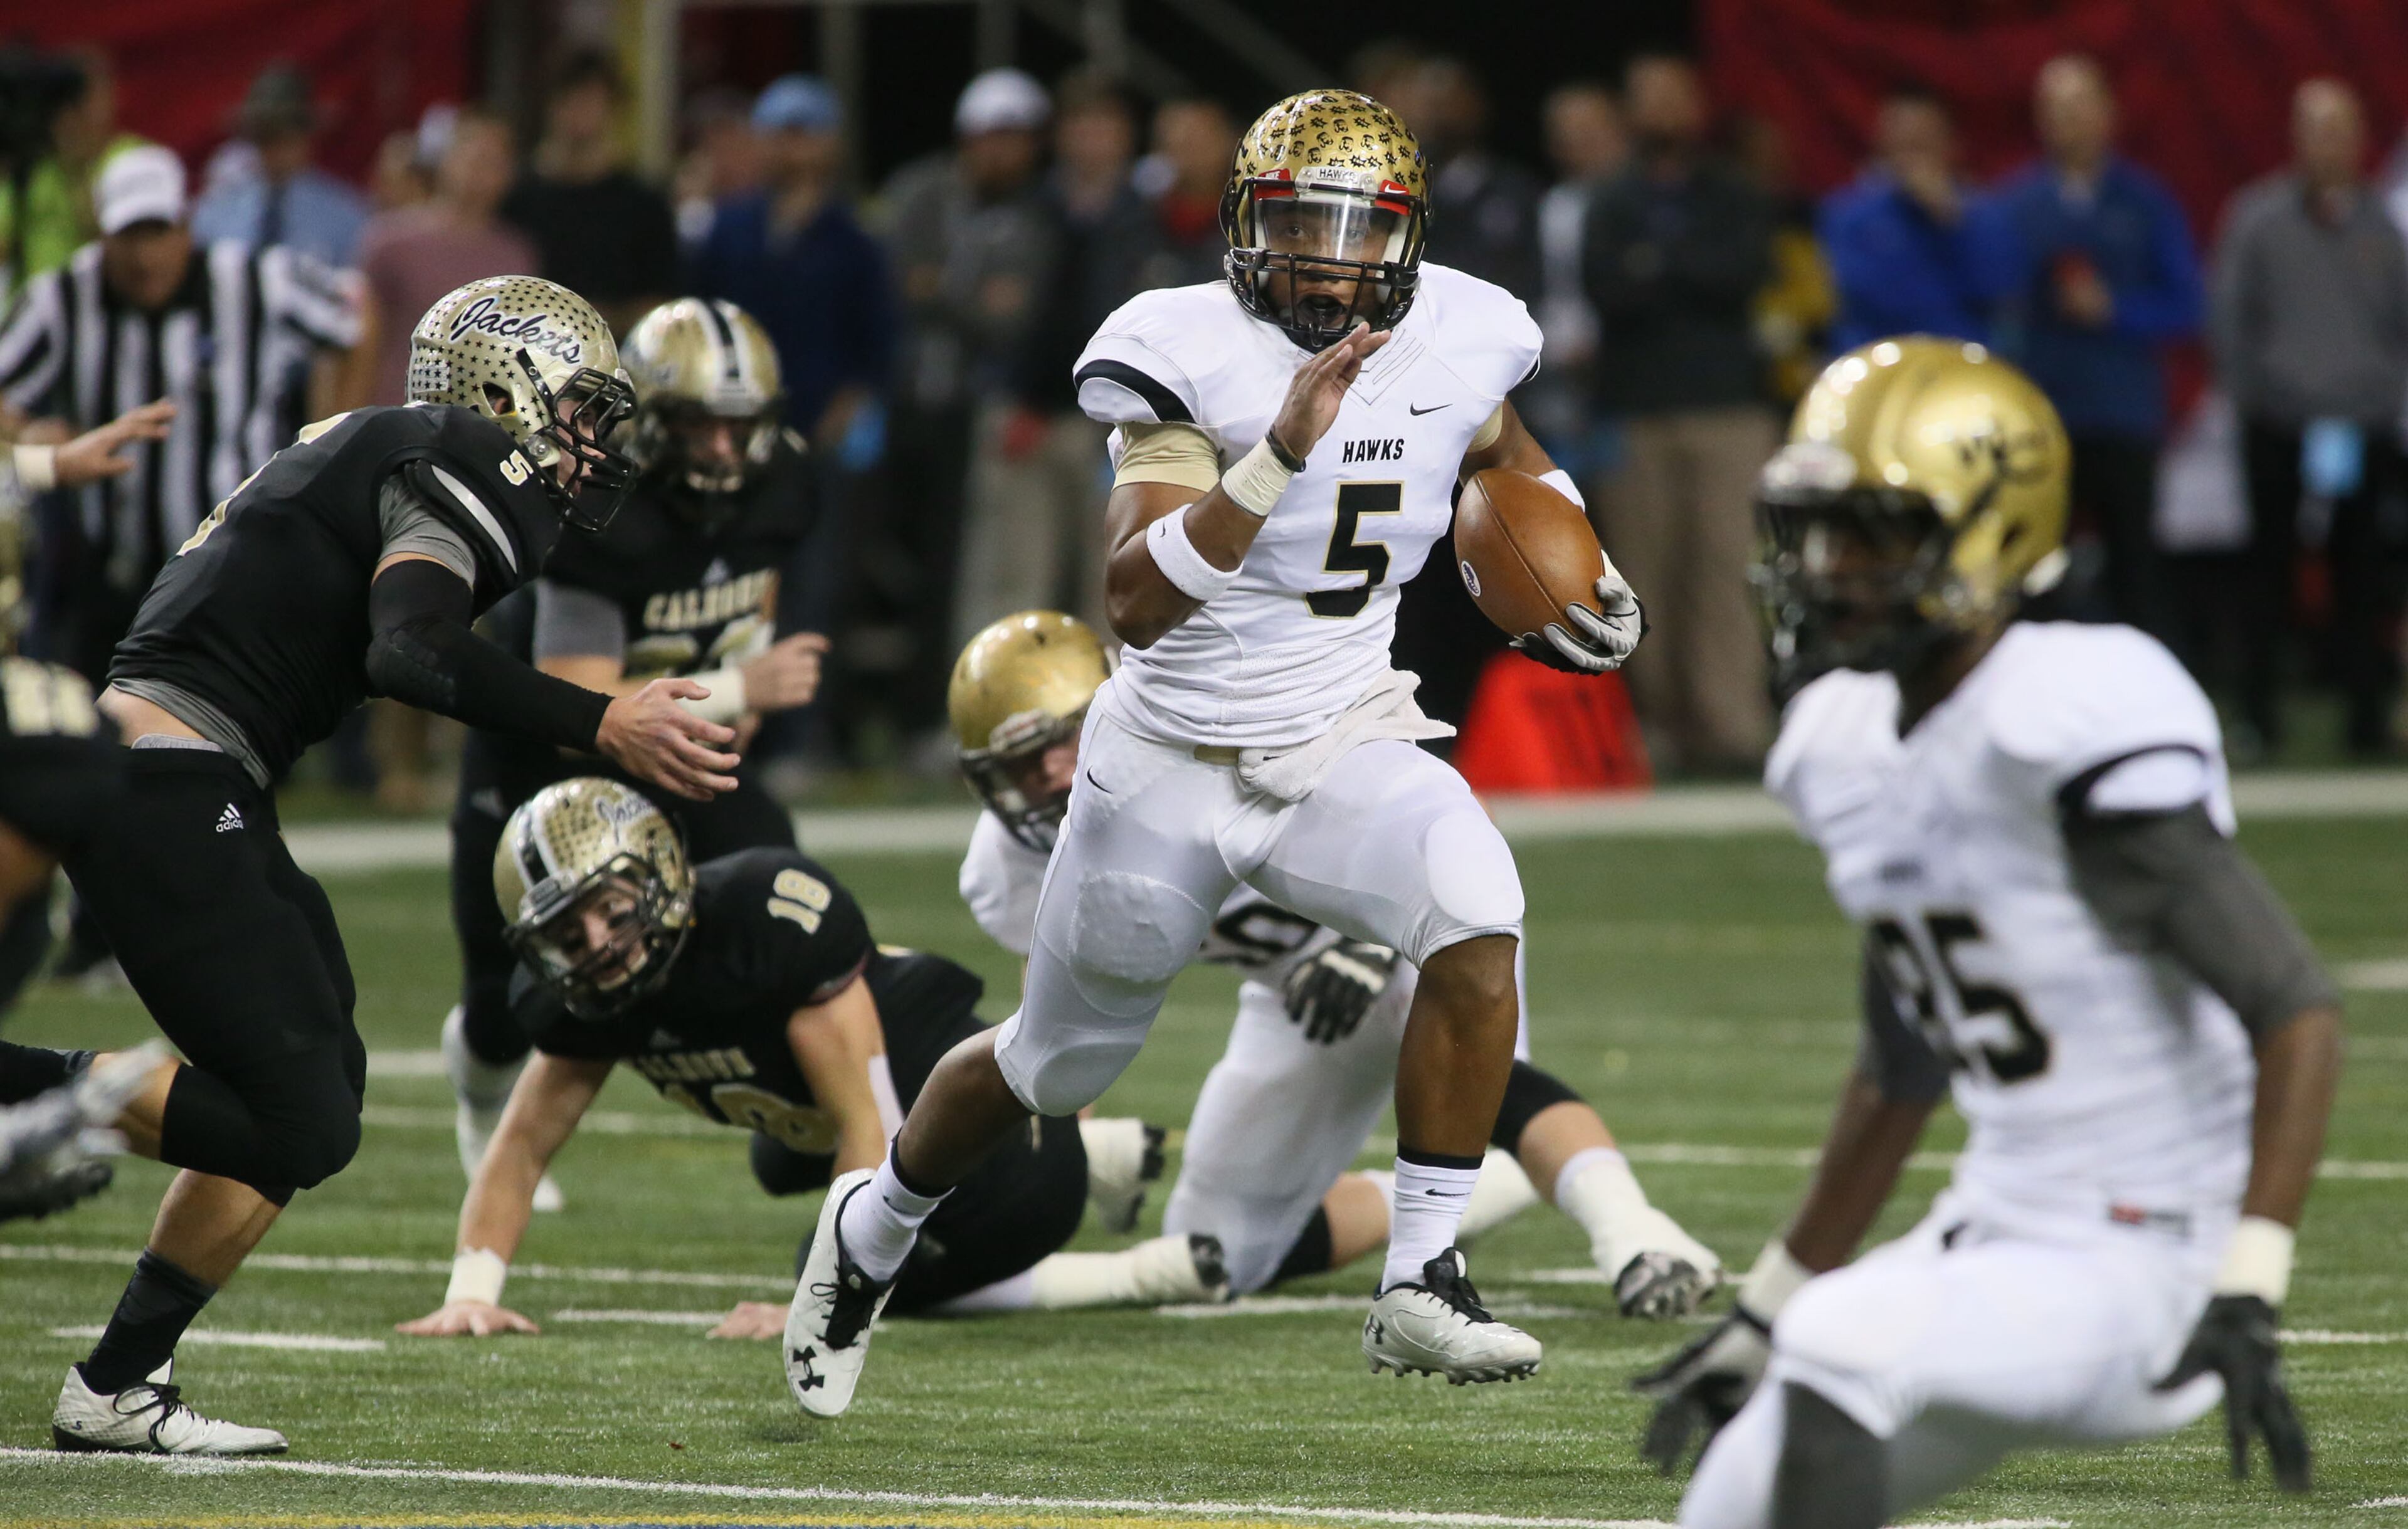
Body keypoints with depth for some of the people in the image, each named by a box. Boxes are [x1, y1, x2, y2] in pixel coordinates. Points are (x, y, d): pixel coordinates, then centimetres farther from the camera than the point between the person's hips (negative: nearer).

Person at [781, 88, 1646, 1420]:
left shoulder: (1454, 342, -4)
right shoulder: (1193, 356, -20)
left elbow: (1499, 445, 24)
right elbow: (1135, 603, -30)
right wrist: (1280, 455, -38)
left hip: (1342, 748, 3)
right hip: (1172, 764, -3)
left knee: (1476, 922, -29)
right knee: (1052, 1066, 15)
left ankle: (1420, 1286, -20)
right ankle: (872, 1232, 46)